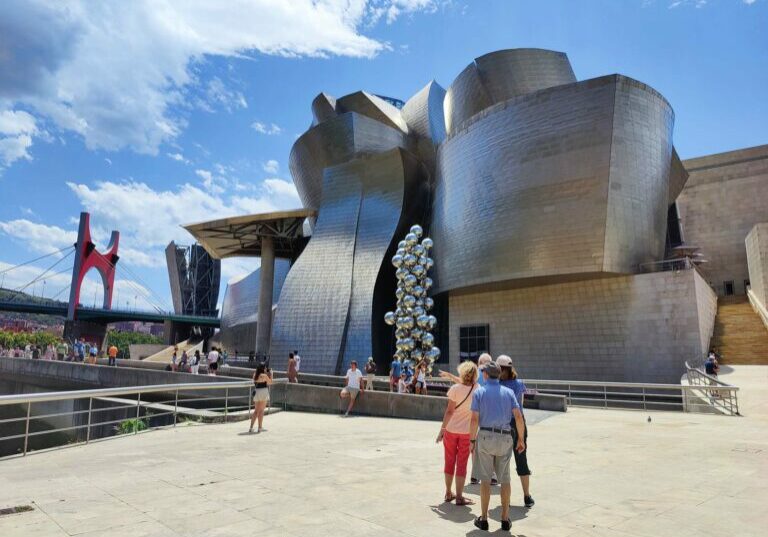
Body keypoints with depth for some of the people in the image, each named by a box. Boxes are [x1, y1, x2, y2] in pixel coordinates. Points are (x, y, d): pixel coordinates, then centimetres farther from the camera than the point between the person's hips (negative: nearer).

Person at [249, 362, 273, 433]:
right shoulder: (264, 375, -13)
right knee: (261, 411, 4)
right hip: (263, 393, -6)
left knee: (256, 411, 15)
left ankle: (251, 427, 11)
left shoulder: (255, 374, 5)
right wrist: (270, 374, 7)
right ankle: (260, 428, 8)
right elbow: (270, 382, 0)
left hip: (256, 392, 6)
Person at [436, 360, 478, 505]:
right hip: (467, 431, 0)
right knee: (462, 464, 9)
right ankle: (459, 496, 12)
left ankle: (448, 493, 25)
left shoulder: (455, 388, -15)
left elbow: (449, 411, -13)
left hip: (451, 429, 0)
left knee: (449, 461, 14)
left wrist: (442, 429, -6)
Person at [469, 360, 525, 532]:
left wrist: (472, 440, 1)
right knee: (505, 479, 12)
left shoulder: (479, 392, 0)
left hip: (486, 436, -2)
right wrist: (521, 439, 5)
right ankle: (505, 519, 16)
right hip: (505, 438, 2)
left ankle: (483, 519, 11)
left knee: (485, 478, 6)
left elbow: (474, 419, -8)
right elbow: (518, 416, -3)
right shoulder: (508, 392, 6)